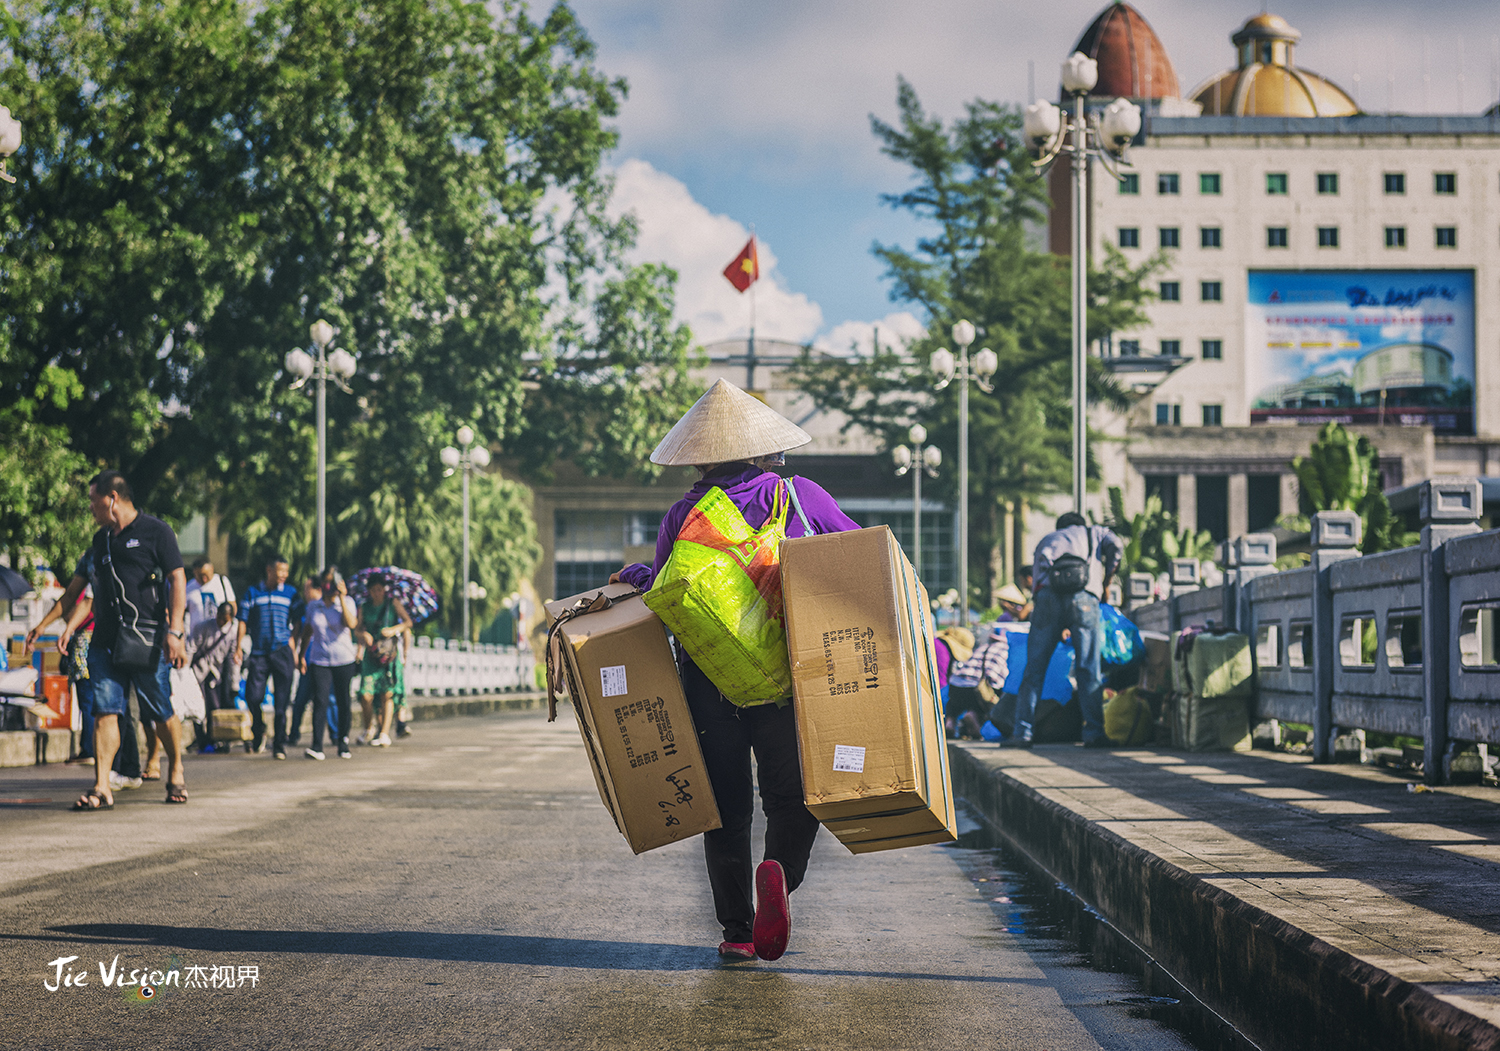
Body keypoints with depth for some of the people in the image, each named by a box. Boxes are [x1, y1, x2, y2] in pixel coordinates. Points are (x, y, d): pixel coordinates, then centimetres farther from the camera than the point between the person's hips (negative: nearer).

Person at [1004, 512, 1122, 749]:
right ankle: (1094, 733, -4)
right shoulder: (1095, 532, 30)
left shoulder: (1047, 540, 36)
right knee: (1089, 671, 1)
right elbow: (1115, 547, 8)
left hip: (1047, 596, 2)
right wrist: (1105, 582, 22)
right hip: (1084, 597, -2)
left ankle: (1022, 732, 0)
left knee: (1034, 669, 4)